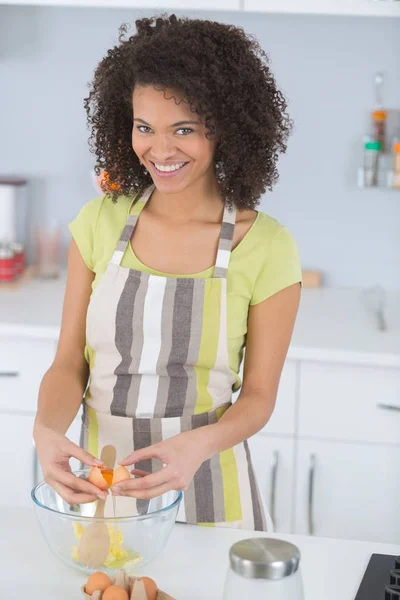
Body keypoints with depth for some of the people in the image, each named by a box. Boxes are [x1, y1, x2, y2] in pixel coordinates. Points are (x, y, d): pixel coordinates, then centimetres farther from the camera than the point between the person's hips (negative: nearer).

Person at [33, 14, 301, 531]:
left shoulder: (267, 247, -13)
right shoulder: (100, 222, -5)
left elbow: (258, 396, -7)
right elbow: (69, 363, -3)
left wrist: (197, 446, -26)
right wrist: (47, 429, -23)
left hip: (205, 494, -2)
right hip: (99, 482, 3)